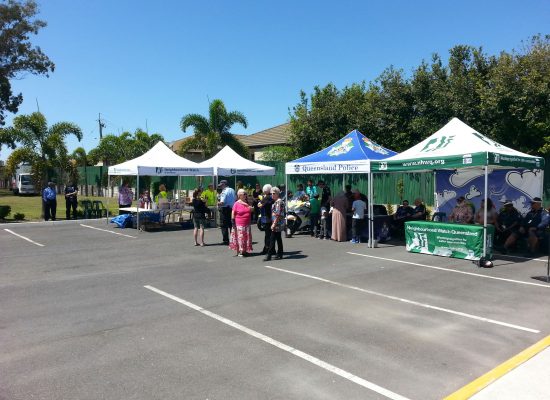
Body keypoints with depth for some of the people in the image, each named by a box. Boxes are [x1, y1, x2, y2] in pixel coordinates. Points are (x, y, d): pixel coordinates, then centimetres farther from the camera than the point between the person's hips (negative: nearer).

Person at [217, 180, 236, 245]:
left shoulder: (224, 192, -14)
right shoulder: (232, 190, 9)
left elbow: (222, 202, -21)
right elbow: (235, 199, 15)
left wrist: (218, 204, -3)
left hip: (225, 209, -7)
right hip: (232, 208, 7)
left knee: (224, 225, 1)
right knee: (231, 225, 15)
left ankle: (226, 240, 1)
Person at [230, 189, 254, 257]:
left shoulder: (247, 203, 10)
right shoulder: (236, 204, -8)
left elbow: (251, 211, 23)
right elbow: (233, 214, -8)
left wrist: (252, 209, 0)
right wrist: (233, 223, -11)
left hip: (247, 224, 6)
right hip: (239, 224, -6)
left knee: (247, 237, 9)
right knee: (239, 238, -2)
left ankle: (245, 250, 20)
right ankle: (239, 251, 6)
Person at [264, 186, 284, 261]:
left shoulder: (278, 202, -15)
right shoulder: (276, 202, 16)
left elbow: (278, 215, -20)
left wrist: (274, 224, -21)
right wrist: (273, 223, 18)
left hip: (277, 224, -10)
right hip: (278, 224, 10)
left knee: (272, 239, -8)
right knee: (278, 239, 12)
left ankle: (269, 255, -5)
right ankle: (279, 254, 17)